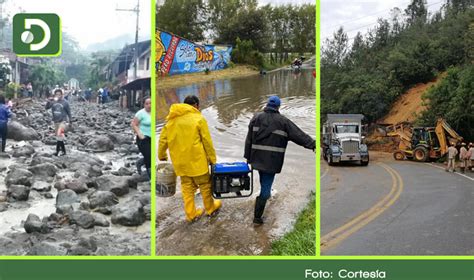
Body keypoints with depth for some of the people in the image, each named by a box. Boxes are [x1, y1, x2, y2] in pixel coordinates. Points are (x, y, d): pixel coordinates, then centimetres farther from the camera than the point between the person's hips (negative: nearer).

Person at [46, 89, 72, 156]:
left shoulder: (65, 102, -6)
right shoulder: (53, 102, 1)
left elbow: (68, 112, 2)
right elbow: (47, 108, -9)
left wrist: (70, 120, 5)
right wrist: (48, 101, -26)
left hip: (62, 121, -5)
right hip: (55, 121, 5)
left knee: (59, 135, -20)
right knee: (58, 136, 12)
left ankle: (57, 150, -13)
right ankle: (63, 150, 24)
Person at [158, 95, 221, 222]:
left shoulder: (171, 119, 7)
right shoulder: (198, 119, -8)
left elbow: (163, 139, 9)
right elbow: (207, 142, -9)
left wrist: (162, 156, 20)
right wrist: (212, 159, -1)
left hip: (180, 161, 5)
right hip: (197, 160, -5)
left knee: (187, 187, 16)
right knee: (205, 184, 13)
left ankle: (191, 213, 18)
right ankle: (211, 208, 28)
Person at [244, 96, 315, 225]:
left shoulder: (256, 118, 4)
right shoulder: (282, 121, -5)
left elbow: (249, 139, 5)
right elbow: (299, 135, -6)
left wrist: (248, 157, 11)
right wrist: (313, 144, -1)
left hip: (257, 158, 4)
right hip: (272, 161, -4)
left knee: (264, 182, 28)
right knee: (266, 186, -1)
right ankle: (257, 216, -1)